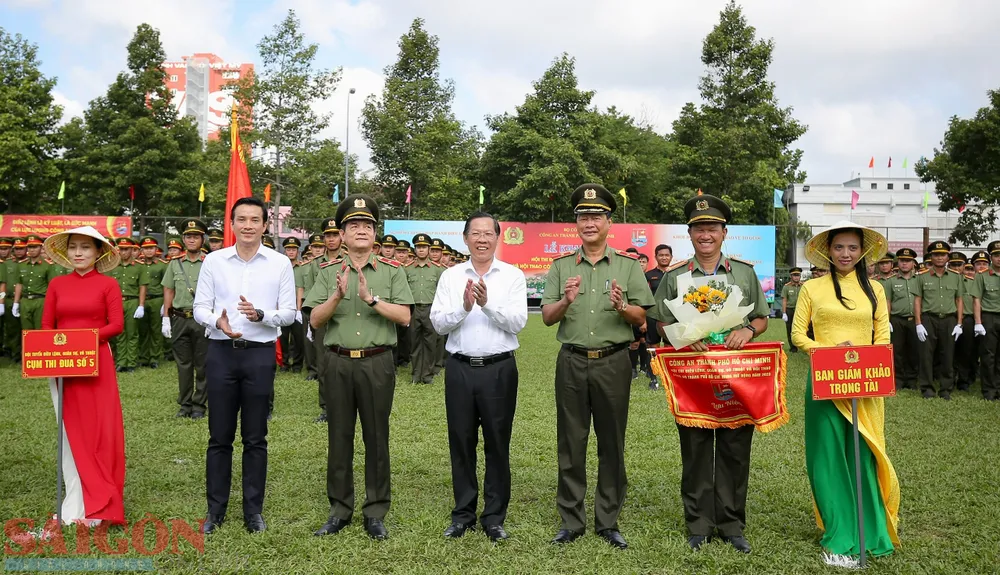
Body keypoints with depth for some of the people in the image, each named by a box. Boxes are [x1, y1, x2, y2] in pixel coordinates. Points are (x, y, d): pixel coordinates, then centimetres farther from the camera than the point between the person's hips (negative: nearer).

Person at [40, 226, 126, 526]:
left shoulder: (108, 284, 0)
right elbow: (45, 326, 9)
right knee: (71, 433, 7)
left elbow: (117, 325, -6)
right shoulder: (57, 284, 9)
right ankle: (76, 506, 14)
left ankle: (98, 506, 8)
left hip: (96, 364, -3)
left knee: (99, 430, -2)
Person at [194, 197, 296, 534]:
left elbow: (289, 313, 0)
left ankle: (253, 511, 19)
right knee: (220, 437, 8)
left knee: (255, 439, 7)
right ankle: (215, 510, 21)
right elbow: (200, 307, 4)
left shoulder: (280, 263, 2)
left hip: (260, 355, -1)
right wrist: (217, 321, -17)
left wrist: (260, 314, -18)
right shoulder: (214, 261, 4)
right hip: (221, 352, 1)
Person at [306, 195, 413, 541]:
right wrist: (338, 295, -16)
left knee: (377, 438, 6)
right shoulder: (329, 272, 7)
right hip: (338, 363, 2)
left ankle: (375, 513, 18)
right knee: (339, 437, 10)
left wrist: (372, 298, -18)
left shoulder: (392, 271, 3)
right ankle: (340, 509, 24)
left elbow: (404, 317, -7)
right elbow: (315, 320, 0)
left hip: (377, 363, -1)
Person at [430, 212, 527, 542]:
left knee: (497, 444, 6)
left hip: (499, 368, -1)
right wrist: (464, 306, -19)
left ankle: (494, 517, 20)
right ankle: (463, 515, 24)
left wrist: (488, 303, -22)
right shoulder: (450, 276, 7)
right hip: (460, 368, 2)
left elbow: (518, 322, -9)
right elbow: (438, 323, -2)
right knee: (461, 443, 10)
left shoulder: (513, 276, 2)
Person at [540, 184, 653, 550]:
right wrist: (566, 301, -17)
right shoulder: (561, 266, 7)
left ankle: (608, 522, 21)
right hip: (571, 362, 1)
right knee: (570, 444, 6)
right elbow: (547, 317, 2)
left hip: (613, 362, -1)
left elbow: (641, 319, 3)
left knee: (612, 444, 7)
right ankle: (571, 521, 19)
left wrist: (621, 307, -17)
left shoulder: (628, 265, 4)